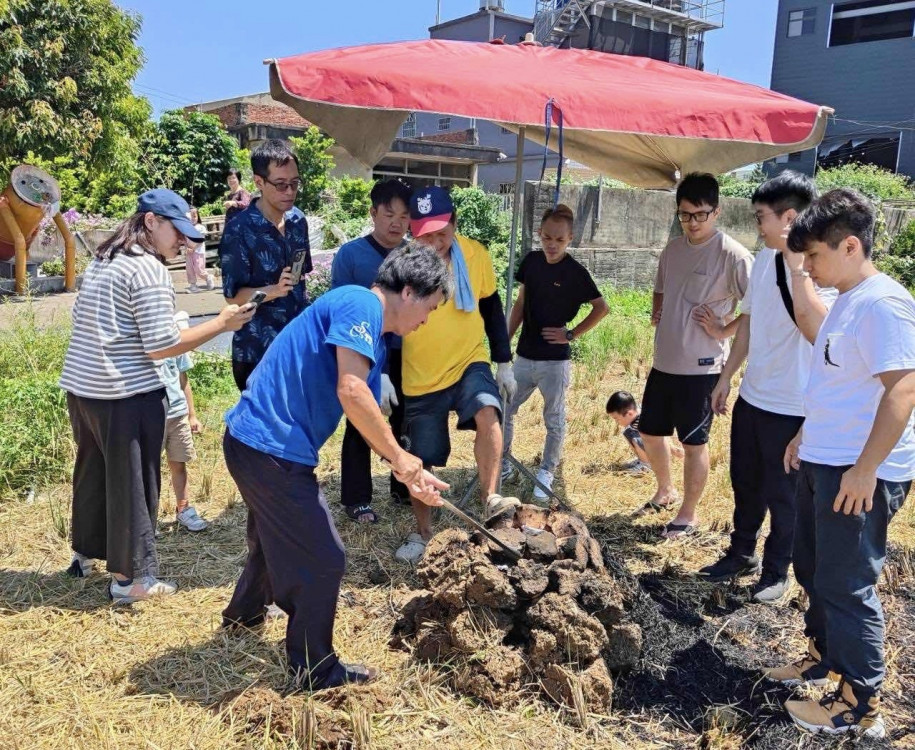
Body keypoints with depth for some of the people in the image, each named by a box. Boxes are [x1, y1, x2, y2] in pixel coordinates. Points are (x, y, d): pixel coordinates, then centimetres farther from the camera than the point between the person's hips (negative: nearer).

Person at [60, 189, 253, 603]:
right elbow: (161, 345, -19)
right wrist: (220, 324, -13)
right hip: (126, 395, -9)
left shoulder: (102, 260, 13)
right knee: (132, 483, 3)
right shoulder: (148, 268, -16)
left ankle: (84, 553, 39)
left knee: (92, 471, 22)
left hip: (81, 386, 9)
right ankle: (129, 578, 14)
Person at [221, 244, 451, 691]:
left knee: (273, 538, 32)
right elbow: (351, 392, -28)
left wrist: (409, 474, 16)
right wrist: (399, 457, -18)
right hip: (271, 450, -11)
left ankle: (244, 616, 57)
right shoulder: (361, 304, -15)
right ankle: (315, 671, 20)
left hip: (252, 442, 11)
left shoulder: (371, 337, 15)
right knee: (323, 561, 3)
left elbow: (368, 415, 20)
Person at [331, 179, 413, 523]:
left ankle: (404, 487, 34)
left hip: (406, 355, 4)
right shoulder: (350, 254, -11)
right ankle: (357, 499, 23)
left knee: (407, 424, 15)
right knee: (361, 428, 9)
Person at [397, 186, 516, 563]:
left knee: (487, 413, -30)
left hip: (469, 363, 1)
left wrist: (504, 362, 8)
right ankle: (422, 532, 29)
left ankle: (491, 499, -19)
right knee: (421, 461, 8)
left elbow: (492, 309, 6)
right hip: (421, 377, -1)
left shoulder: (476, 255, -7)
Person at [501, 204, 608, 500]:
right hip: (525, 356, 5)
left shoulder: (575, 272, -11)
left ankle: (546, 473, 24)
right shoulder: (531, 261, 3)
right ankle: (503, 465, 25)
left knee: (554, 420, 8)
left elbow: (601, 308, -6)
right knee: (502, 409, 8)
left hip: (555, 360, -5)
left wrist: (572, 334, -10)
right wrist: (506, 339, 7)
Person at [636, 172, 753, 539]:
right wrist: (656, 315, 7)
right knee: (650, 433, 17)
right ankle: (665, 491, 41)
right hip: (663, 363, 7)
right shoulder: (672, 249, 8)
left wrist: (722, 331, -15)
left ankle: (688, 514, 22)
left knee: (694, 443, 5)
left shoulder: (732, 255, -14)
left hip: (701, 368, -7)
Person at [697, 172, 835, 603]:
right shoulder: (764, 259, 4)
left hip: (791, 406, -7)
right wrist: (726, 376, 16)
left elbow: (816, 330, -36)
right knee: (746, 483, 20)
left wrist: (797, 264, -35)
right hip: (751, 396, 7)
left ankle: (776, 572, 29)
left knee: (782, 494, 10)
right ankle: (742, 554, 40)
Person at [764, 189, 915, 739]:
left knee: (847, 586, 0)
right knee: (815, 571, 21)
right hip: (823, 462, 10)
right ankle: (823, 657, 40)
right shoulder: (847, 300, 12)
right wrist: (807, 435, 25)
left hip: (859, 473, -10)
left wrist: (865, 468, -26)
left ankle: (860, 706, 14)